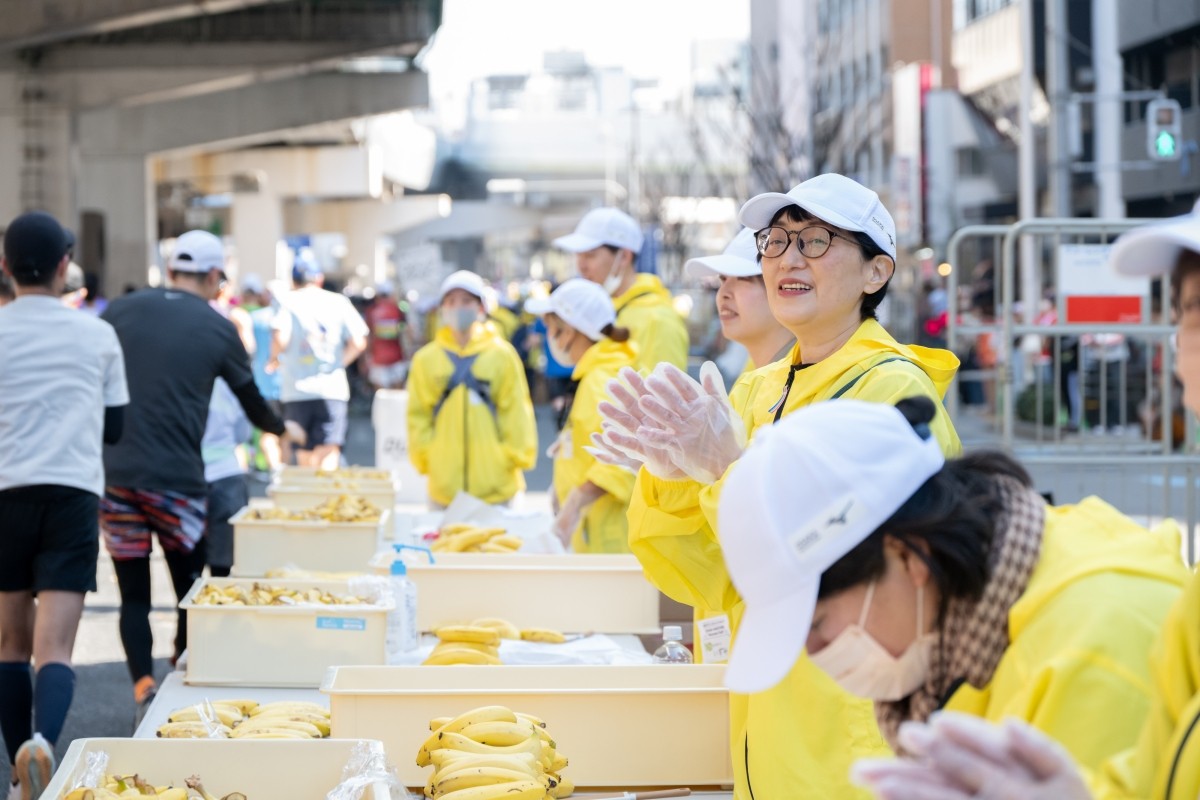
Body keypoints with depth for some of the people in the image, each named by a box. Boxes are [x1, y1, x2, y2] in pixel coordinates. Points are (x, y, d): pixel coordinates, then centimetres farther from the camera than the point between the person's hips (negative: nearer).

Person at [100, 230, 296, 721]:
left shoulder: (119, 311, 7)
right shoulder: (216, 329, 2)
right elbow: (252, 403, 15)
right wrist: (282, 429, 36)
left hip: (114, 474, 2)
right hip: (176, 478, -2)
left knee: (133, 593, 7)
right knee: (188, 587, 13)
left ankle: (144, 692, -3)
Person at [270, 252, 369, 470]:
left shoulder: (288, 301, 2)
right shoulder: (339, 302, 7)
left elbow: (281, 339, -13)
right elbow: (358, 343, 0)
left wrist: (274, 359, 6)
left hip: (297, 389, 0)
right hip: (333, 388, 0)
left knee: (305, 454, 12)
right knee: (329, 454, -7)